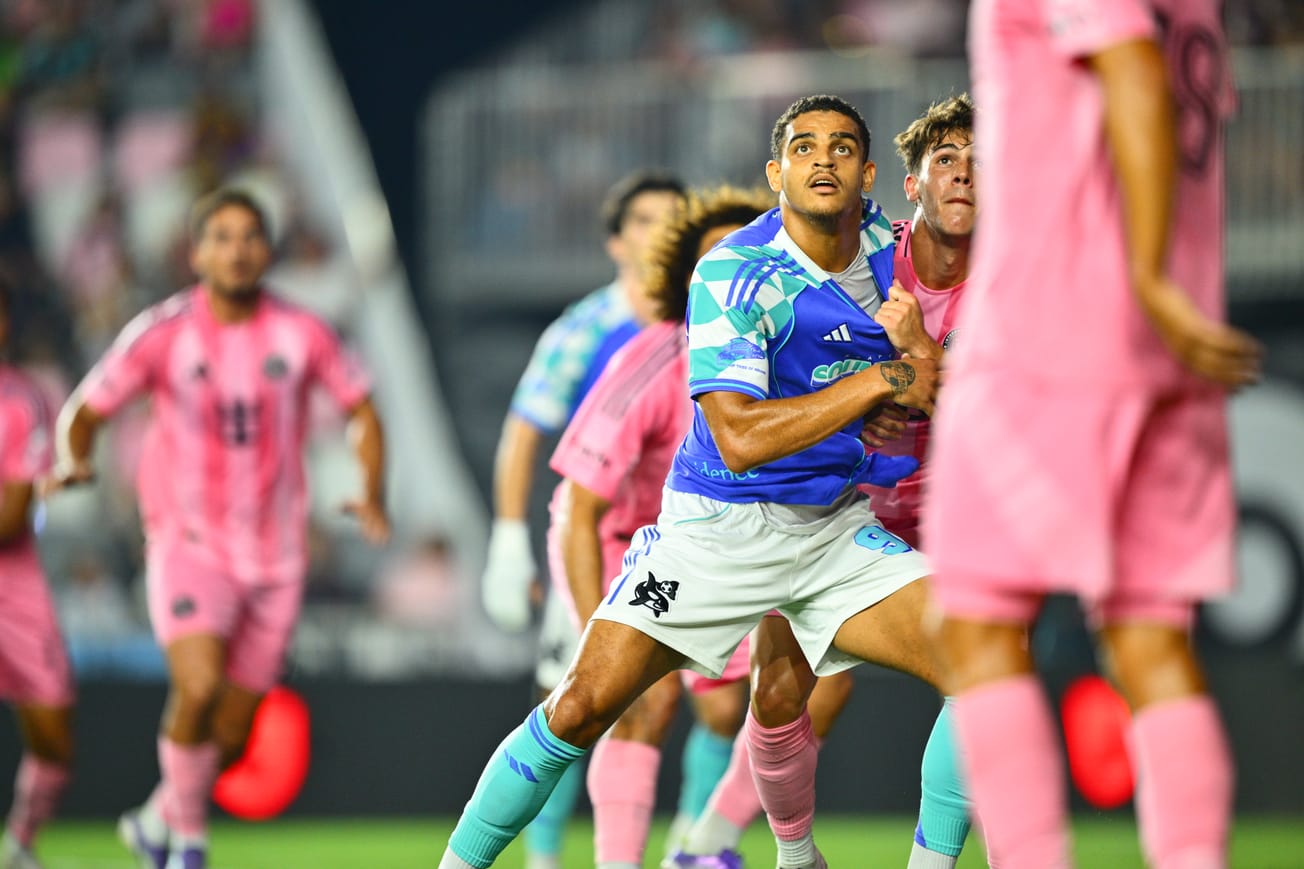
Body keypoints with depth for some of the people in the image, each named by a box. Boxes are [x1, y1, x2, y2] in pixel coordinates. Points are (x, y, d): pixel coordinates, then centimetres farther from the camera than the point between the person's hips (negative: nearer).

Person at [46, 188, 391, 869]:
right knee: (199, 688, -25)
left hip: (274, 554, 3)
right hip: (188, 540, -3)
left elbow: (361, 411, 10)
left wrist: (372, 494, -7)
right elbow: (85, 410, 1)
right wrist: (73, 460, -21)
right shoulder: (162, 334, -6)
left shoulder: (302, 335, -1)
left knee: (232, 732, 5)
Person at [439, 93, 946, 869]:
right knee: (582, 707, -15)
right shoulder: (733, 274, -17)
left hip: (838, 530, 5)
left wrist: (918, 347, -9)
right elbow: (739, 438, -27)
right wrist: (881, 380, -27)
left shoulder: (887, 245, 2)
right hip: (718, 531, -5)